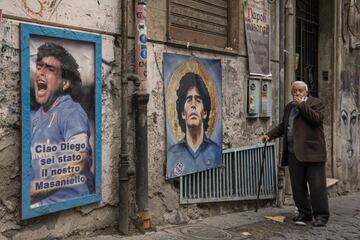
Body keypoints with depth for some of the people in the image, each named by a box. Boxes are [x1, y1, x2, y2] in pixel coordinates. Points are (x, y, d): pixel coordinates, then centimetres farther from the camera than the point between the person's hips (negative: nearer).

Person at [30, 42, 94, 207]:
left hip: (67, 200, -5)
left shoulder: (72, 112, -9)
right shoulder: (32, 116, 12)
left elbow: (77, 165, -18)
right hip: (37, 202, 6)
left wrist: (32, 190, -19)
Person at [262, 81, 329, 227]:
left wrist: (302, 104, -13)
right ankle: (304, 213, 19)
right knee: (298, 186, 8)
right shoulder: (289, 107, 20)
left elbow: (317, 119, -17)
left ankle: (321, 215, 7)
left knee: (317, 185, -3)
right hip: (294, 153, 6)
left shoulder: (315, 103, 1)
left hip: (312, 152, -6)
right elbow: (282, 126, 24)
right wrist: (269, 135, 11)